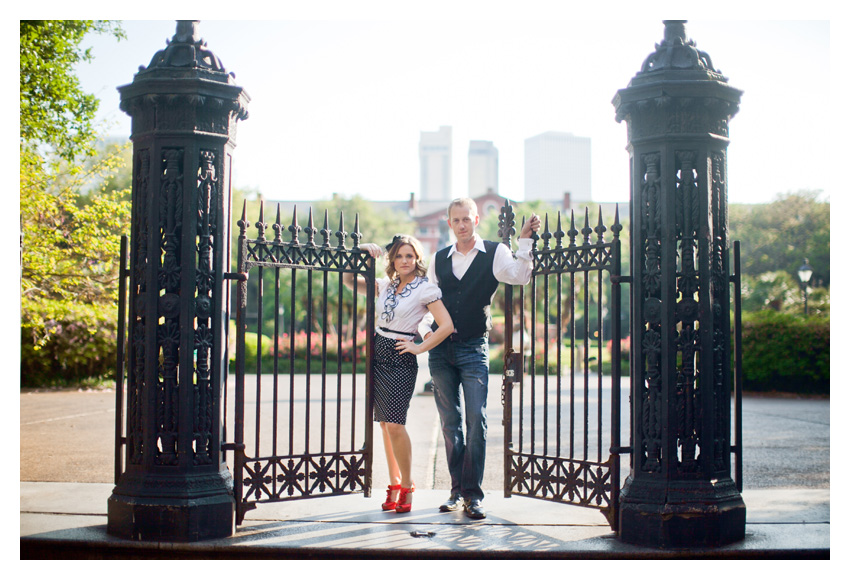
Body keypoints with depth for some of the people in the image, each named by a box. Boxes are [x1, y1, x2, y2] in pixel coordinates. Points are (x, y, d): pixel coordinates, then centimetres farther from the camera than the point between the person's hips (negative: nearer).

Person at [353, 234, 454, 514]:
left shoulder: (425, 288, -5)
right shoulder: (386, 285, 12)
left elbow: (446, 326, -11)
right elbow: (349, 280, 19)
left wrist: (419, 348, -9)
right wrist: (362, 252, 7)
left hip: (401, 360, -6)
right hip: (378, 356, 6)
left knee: (395, 424, -12)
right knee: (385, 423, 7)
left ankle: (407, 486, 3)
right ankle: (394, 484, 16)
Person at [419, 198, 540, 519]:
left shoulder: (494, 253, -1)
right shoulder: (439, 259, 10)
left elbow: (520, 276, -19)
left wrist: (524, 240, -27)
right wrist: (424, 330, 4)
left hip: (474, 349, -3)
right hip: (440, 349, 4)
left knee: (477, 418, -10)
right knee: (450, 422, 7)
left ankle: (472, 494, -3)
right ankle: (457, 490, 16)